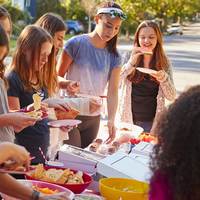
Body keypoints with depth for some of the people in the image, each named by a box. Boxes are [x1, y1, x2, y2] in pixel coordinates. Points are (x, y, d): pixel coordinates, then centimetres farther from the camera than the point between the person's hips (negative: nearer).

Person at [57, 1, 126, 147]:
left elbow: (113, 91, -3)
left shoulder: (114, 57, 3)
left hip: (93, 118, 4)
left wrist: (111, 120, -15)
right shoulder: (76, 44, -8)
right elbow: (58, 77, -3)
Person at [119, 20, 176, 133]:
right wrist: (131, 62, -21)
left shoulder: (164, 63, 0)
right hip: (128, 118, 0)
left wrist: (163, 78, -19)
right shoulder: (128, 58, -2)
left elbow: (171, 97, -1)